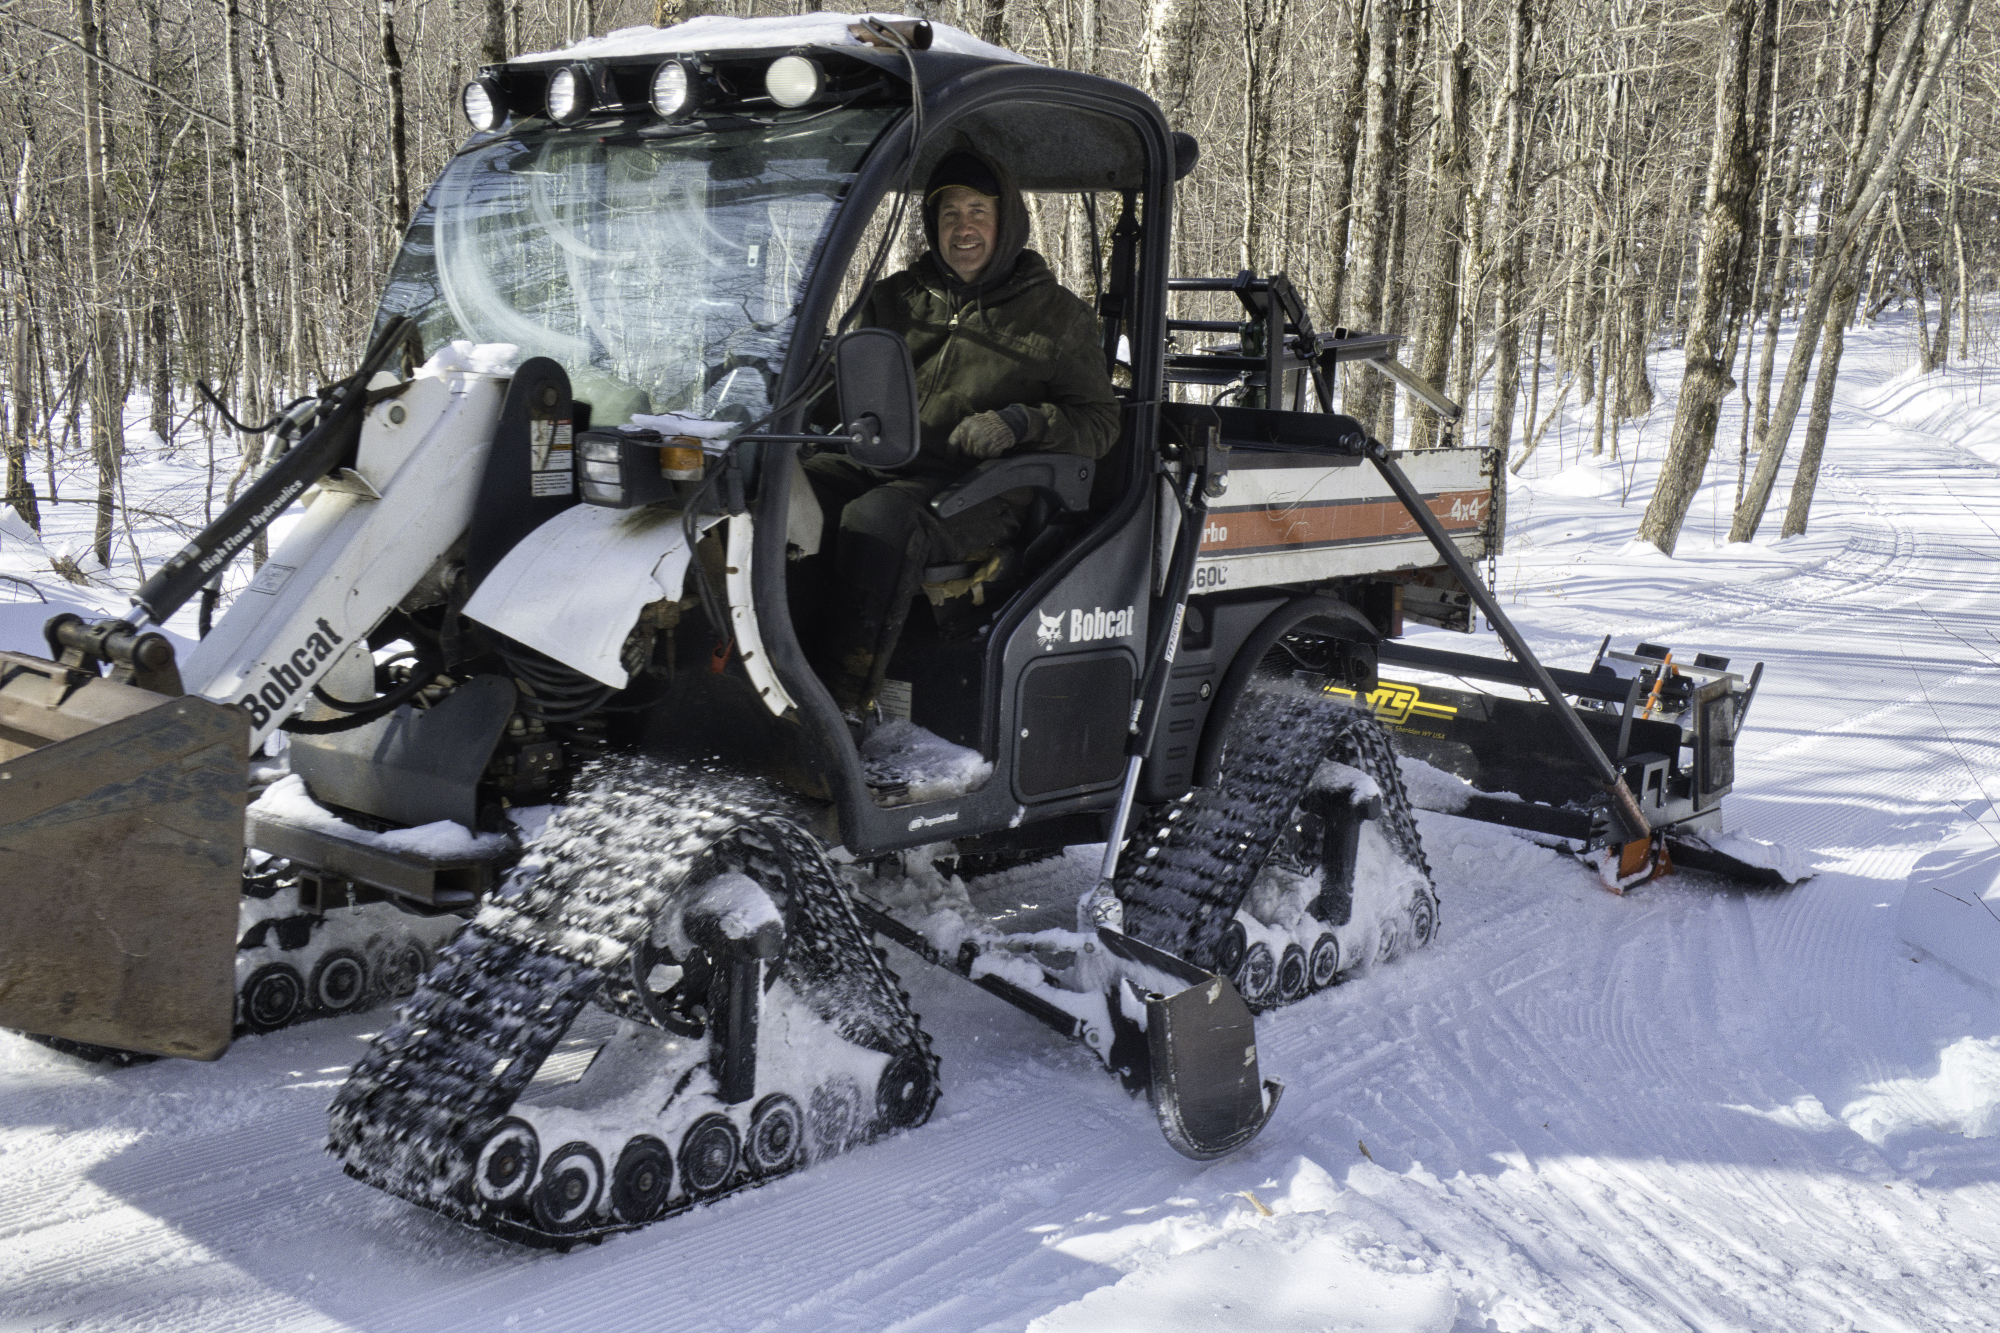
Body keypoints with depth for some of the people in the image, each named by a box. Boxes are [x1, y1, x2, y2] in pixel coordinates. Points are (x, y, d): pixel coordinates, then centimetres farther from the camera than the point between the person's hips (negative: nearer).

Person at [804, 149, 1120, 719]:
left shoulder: (1056, 314, 11)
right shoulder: (897, 297, 21)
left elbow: (1099, 422, 6)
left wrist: (1021, 422, -13)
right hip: (877, 465, 5)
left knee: (878, 517, -37)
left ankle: (846, 697, -38)